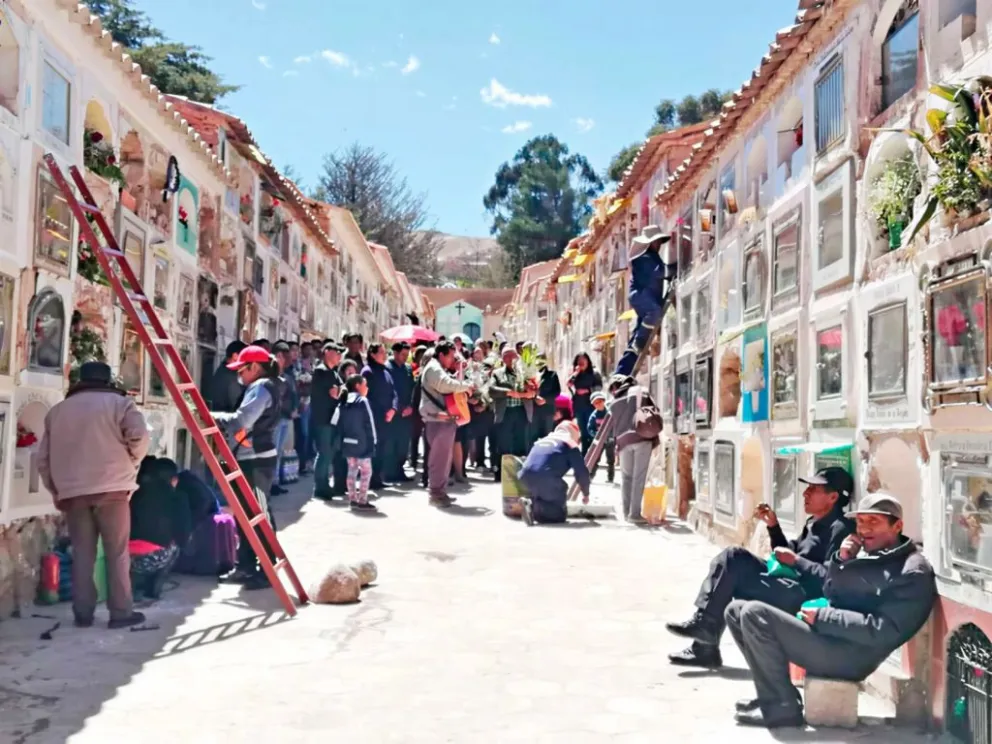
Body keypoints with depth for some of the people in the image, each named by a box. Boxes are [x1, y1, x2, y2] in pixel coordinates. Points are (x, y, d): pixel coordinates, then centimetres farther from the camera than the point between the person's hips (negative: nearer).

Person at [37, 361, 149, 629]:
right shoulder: (120, 403, 4)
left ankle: (82, 614, 11)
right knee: (117, 553, 1)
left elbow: (43, 458, 15)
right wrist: (130, 464, 7)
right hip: (111, 488, -3)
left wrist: (56, 491, 22)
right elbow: (139, 438, -11)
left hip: (71, 492, 4)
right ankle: (121, 612, 2)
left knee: (81, 553, 9)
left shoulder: (57, 410, 17)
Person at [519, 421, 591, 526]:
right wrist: (586, 493, 28)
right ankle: (534, 506, -16)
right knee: (560, 514, 10)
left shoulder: (541, 441, 33)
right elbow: (582, 472, 11)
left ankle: (531, 502, 2)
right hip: (547, 479, -6)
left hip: (525, 476, 6)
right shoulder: (570, 444, 15)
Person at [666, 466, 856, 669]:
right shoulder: (814, 523, 17)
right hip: (786, 585, 10)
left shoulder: (840, 529, -13)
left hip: (803, 596, -10)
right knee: (733, 556, -3)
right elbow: (789, 553, 23)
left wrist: (796, 560, -17)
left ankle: (705, 625, -2)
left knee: (733, 567, -19)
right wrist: (773, 525, 11)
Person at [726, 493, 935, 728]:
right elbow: (830, 593, 18)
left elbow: (882, 631, -20)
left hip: (849, 654, -10)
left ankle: (782, 708, -12)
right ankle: (774, 693, 6)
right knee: (736, 610, 5)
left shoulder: (912, 572, -11)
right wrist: (840, 561, 0)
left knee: (754, 613, -22)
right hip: (830, 636, 10)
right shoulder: (865, 552, 16)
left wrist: (822, 618, -16)